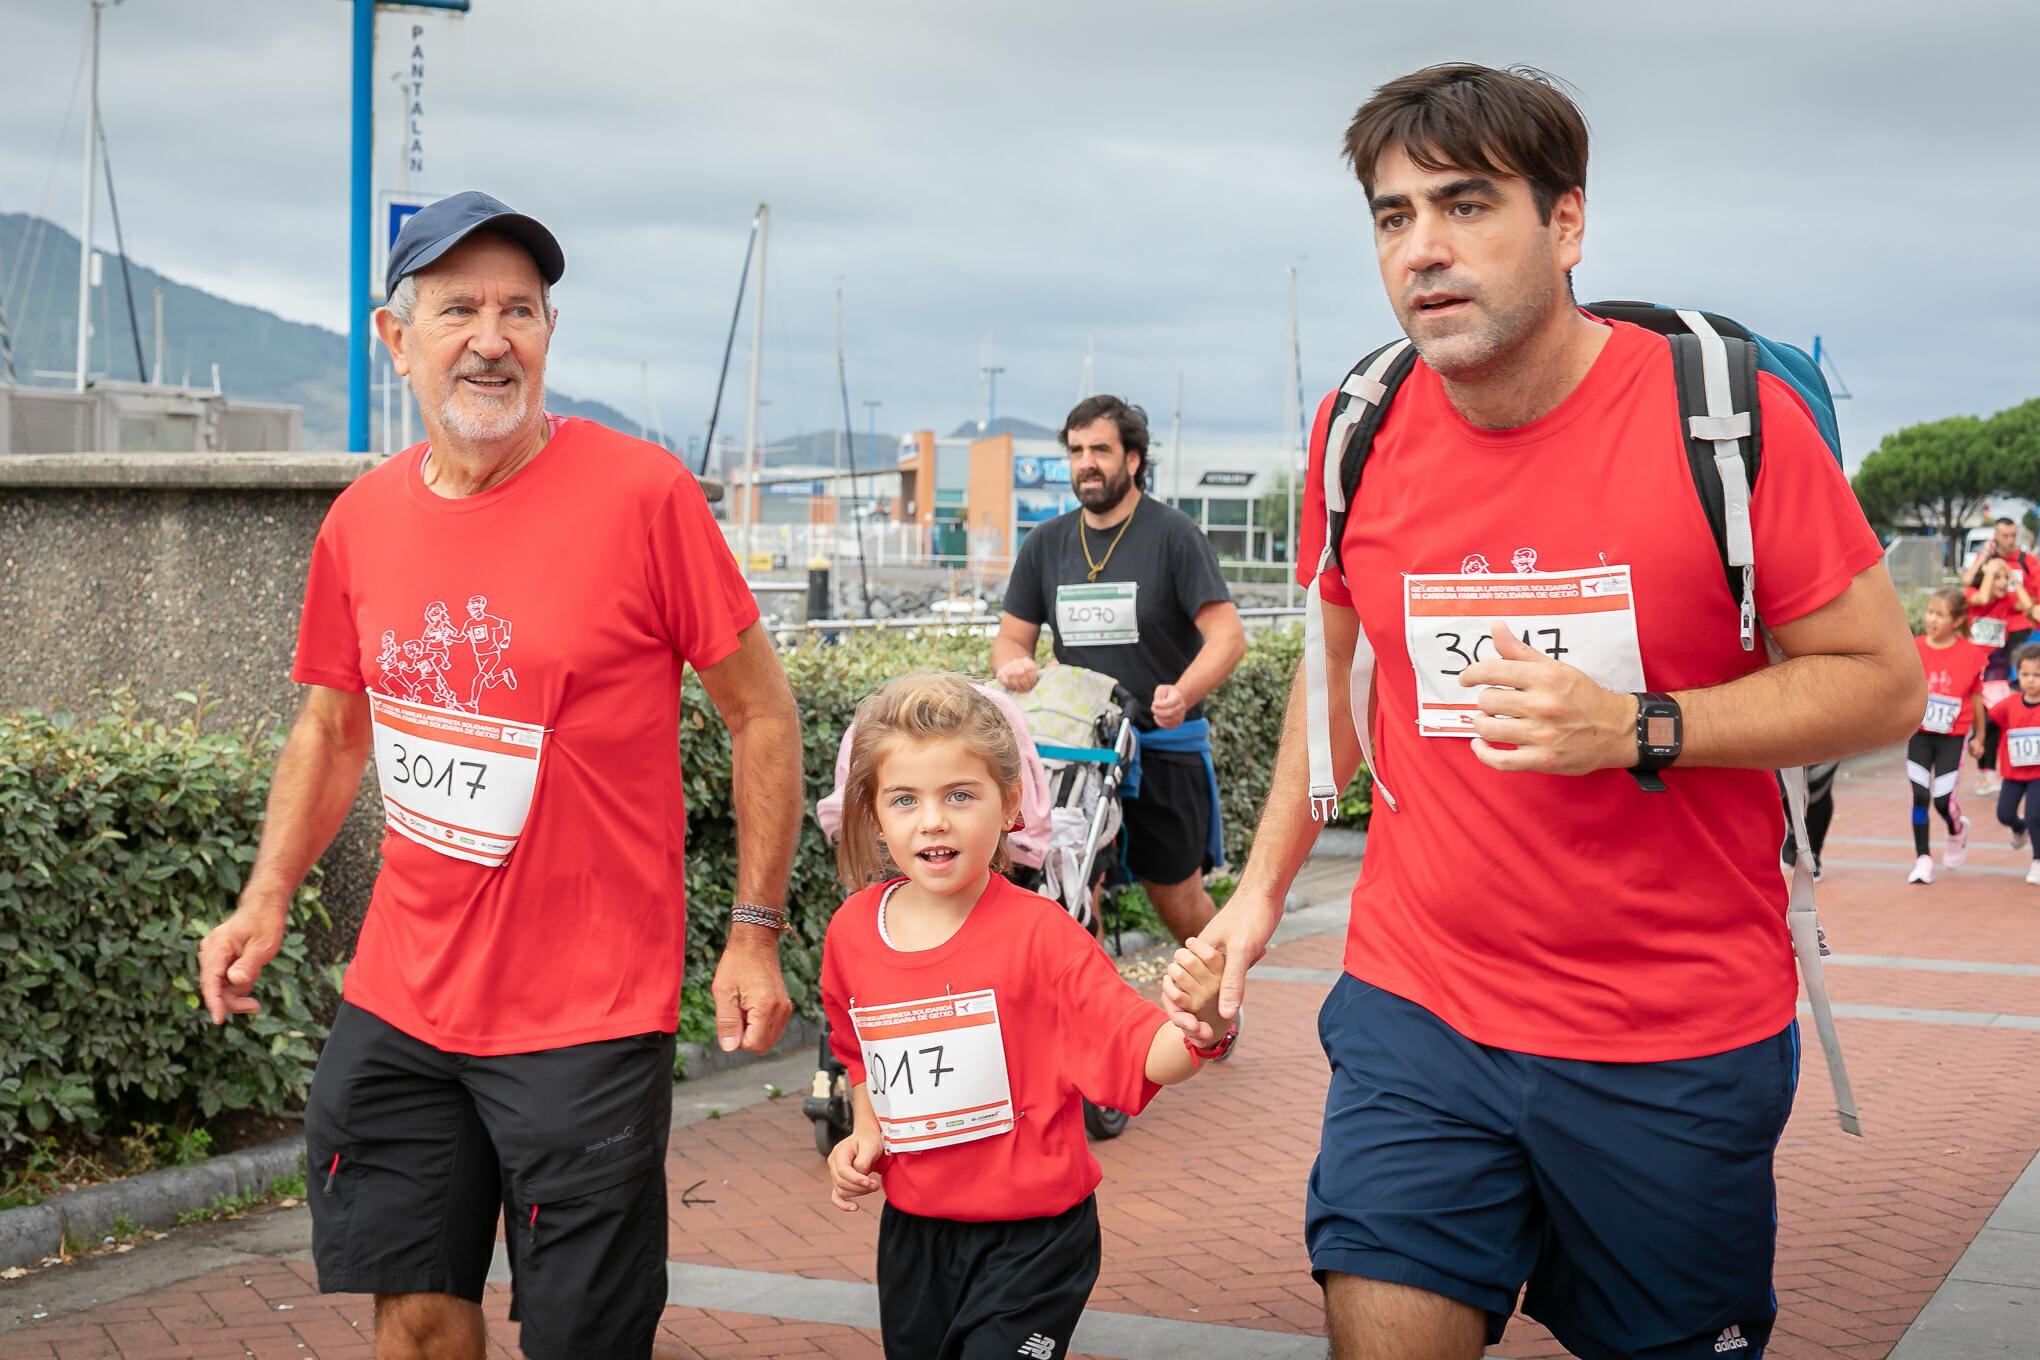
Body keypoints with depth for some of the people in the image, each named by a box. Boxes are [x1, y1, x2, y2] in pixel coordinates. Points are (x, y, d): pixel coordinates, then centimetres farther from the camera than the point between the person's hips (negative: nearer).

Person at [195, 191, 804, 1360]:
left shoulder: (642, 493, -12)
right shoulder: (363, 519, 3)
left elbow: (762, 712, -6)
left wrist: (756, 934, -7)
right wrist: (268, 897, 5)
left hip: (587, 1016, -5)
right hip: (399, 1001, 5)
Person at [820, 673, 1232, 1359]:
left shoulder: (1037, 934, -17)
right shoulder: (851, 931, -3)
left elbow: (1145, 1056, -23)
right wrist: (865, 1131, 3)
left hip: (1031, 1241, -5)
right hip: (912, 1233, 5)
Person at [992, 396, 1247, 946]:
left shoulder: (1173, 534, -6)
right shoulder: (1045, 544, 8)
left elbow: (1228, 636, -12)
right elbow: (1012, 636, 12)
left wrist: (1183, 694, -32)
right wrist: (1012, 664, -14)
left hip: (1164, 747, -3)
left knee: (1176, 896, 6)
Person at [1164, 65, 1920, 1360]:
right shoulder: (1360, 436, 0)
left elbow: (1884, 682, -9)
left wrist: (1636, 729, -22)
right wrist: (1264, 886, 11)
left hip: (1679, 1053, -2)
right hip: (1417, 1011, 3)